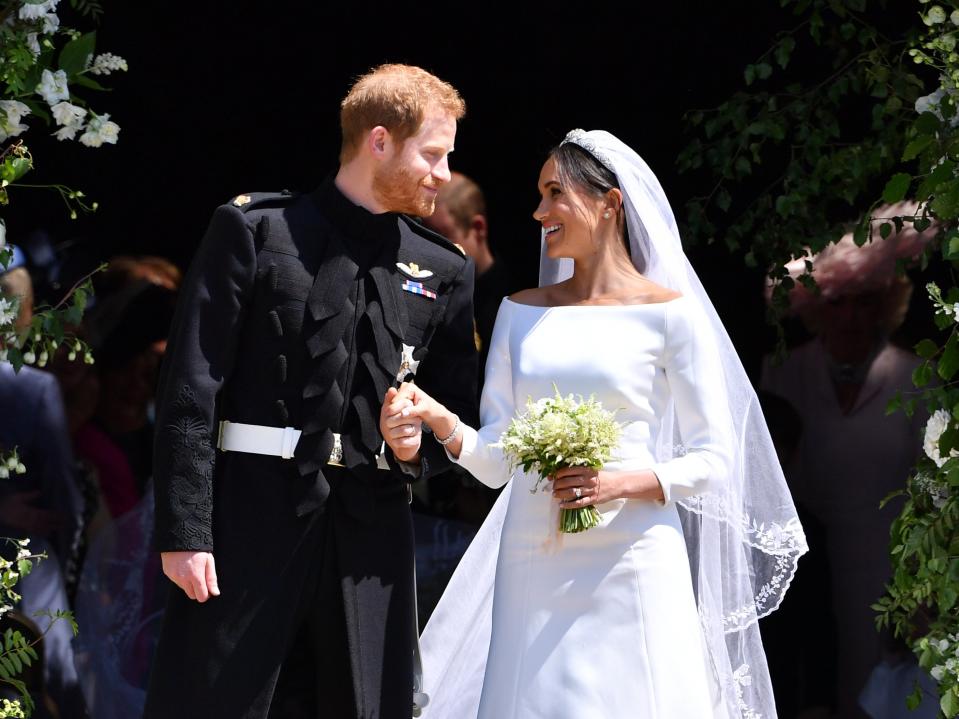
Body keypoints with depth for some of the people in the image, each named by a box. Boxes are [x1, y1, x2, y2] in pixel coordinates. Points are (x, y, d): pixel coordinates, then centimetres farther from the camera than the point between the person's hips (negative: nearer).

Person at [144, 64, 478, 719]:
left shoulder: (444, 271, 14)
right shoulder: (253, 230, 2)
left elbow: (461, 414, 19)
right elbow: (191, 389, -3)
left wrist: (420, 447, -5)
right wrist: (184, 531, -11)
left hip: (371, 534, 4)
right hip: (253, 519, -4)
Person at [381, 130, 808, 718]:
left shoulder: (668, 313, -1)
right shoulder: (521, 312, 12)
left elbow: (713, 459, -1)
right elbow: (496, 459, 10)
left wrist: (624, 483, -17)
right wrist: (438, 419, -9)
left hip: (631, 564, -4)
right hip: (533, 563, 4)